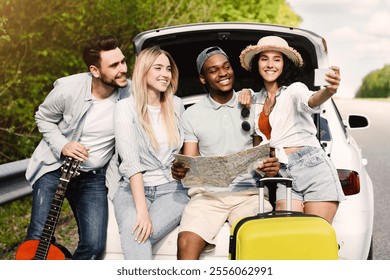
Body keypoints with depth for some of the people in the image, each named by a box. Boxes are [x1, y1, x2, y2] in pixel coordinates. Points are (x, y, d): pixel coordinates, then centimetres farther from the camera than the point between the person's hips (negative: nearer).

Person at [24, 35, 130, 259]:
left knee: (94, 245, -9)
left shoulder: (130, 93, -15)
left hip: (93, 177, 1)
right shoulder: (68, 89, -18)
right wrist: (62, 146, -14)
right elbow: (44, 118, 1)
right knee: (39, 237, -7)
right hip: (54, 168, -1)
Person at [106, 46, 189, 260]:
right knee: (132, 230, -34)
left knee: (139, 234, -29)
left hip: (171, 189, 2)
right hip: (133, 188, -2)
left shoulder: (176, 105, 9)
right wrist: (142, 210, -26)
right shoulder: (126, 108, -5)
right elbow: (131, 162, -17)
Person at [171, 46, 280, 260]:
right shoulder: (192, 114, 12)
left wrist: (271, 167, -11)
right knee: (186, 244, -28)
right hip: (207, 194, 0)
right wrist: (180, 170, -17)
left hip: (248, 192, 0)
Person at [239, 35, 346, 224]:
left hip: (312, 167, -4)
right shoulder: (258, 100, 17)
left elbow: (311, 101, -22)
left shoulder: (294, 89, 0)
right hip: (283, 174, 4)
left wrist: (329, 91, -46)